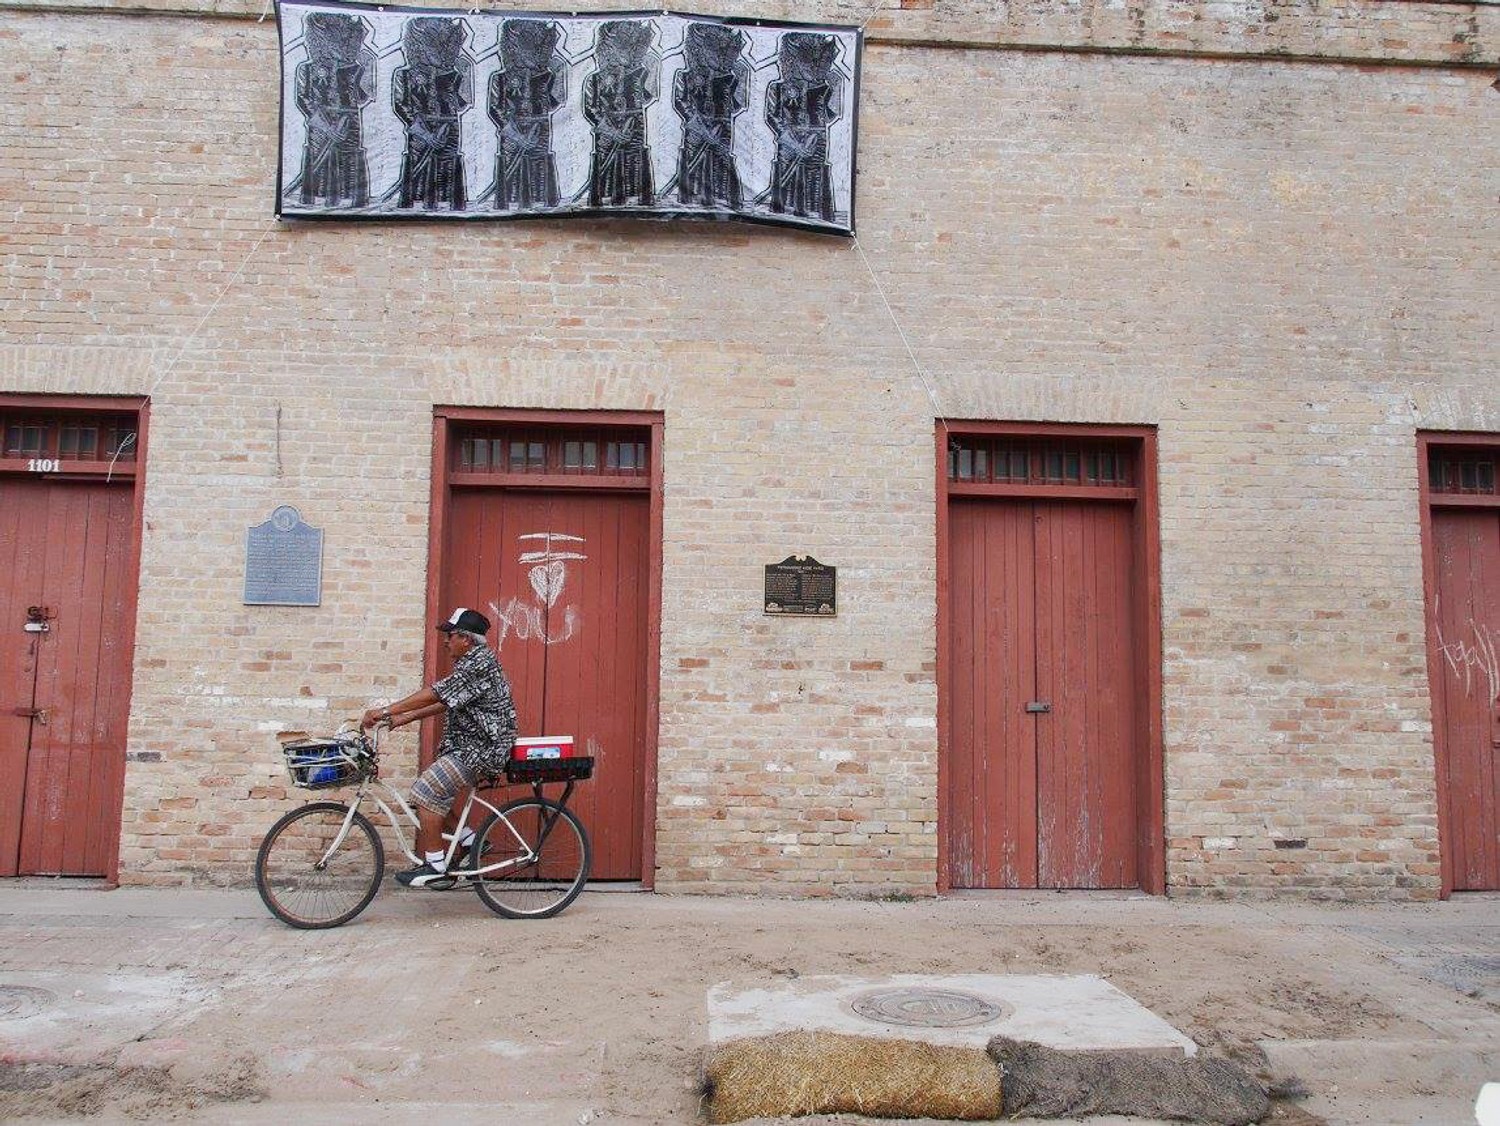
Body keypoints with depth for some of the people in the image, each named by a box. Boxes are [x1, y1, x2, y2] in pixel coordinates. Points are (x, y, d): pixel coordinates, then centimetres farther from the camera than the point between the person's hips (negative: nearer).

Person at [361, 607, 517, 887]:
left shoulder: (480, 663, -18)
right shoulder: (472, 662, 17)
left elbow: (435, 694, -22)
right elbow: (447, 703, 18)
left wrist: (386, 711, -19)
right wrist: (406, 717, 11)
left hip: (480, 748, -11)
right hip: (469, 744, 11)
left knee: (426, 790, -13)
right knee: (437, 791, 11)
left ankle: (435, 864, -7)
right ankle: (469, 840, 19)